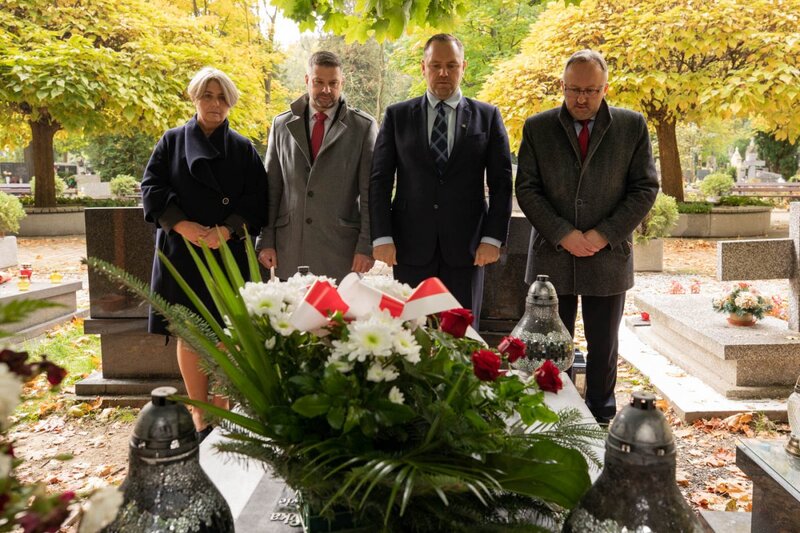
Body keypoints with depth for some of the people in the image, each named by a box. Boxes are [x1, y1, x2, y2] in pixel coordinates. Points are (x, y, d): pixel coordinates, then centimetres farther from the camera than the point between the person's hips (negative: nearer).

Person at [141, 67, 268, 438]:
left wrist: (227, 230, -15)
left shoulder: (242, 149, 8)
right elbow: (151, 187, 1)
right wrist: (182, 225, -14)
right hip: (182, 251, 1)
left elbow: (255, 199, 0)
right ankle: (198, 413, 15)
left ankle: (221, 410, 14)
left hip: (229, 252, 0)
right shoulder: (172, 141, 9)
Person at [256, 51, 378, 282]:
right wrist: (265, 241, 6)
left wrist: (366, 246, -6)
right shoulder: (282, 125, 12)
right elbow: (271, 189, 11)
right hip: (289, 253, 2)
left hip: (341, 252, -2)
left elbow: (371, 193, 0)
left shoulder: (364, 126, 3)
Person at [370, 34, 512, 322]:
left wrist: (493, 238, -4)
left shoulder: (487, 116, 8)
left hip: (466, 247, 0)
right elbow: (379, 180, 5)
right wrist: (382, 237, -4)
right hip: (411, 245, 0)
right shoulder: (397, 115, 8)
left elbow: (501, 182, 5)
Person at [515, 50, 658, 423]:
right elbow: (526, 189, -2)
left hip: (609, 257, 0)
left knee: (603, 350, 12)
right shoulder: (537, 127, 2)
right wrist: (563, 234, -13)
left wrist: (605, 234, -12)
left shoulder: (632, 127, 2)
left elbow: (645, 188, 0)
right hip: (552, 258, 0)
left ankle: (600, 424, 27)